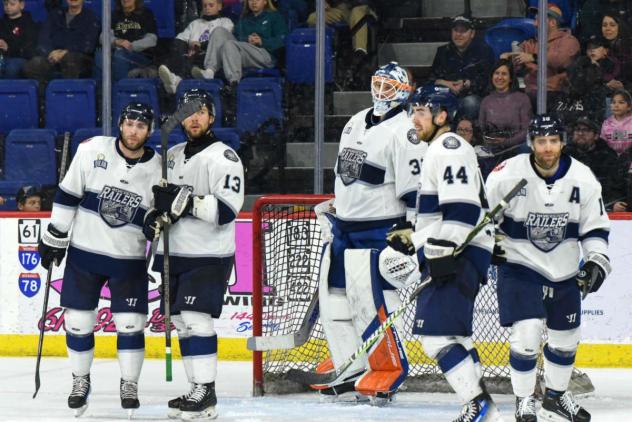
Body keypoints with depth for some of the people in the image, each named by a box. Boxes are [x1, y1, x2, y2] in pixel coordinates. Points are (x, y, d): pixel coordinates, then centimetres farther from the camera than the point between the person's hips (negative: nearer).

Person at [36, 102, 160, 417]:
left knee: (130, 323, -3)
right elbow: (67, 194, -2)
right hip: (84, 252, 0)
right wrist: (55, 237, -2)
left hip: (129, 260, 0)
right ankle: (80, 381, 23)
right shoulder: (93, 150, -9)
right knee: (78, 321, 4)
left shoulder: (157, 170, -6)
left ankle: (129, 385, 16)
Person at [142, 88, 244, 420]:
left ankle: (205, 394, -14)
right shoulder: (173, 156, 14)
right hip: (174, 255, 8)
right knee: (182, 322, 8)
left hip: (208, 256, -8)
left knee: (195, 318, -16)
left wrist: (186, 202, -29)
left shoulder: (222, 157, -11)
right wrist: (154, 217, 2)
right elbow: (163, 198, 24)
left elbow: (227, 209, -21)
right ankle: (198, 391, 14)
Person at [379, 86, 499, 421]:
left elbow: (462, 208, -24)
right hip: (446, 254, 11)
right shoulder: (437, 151, 22)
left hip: (461, 254, -11)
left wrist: (442, 249, -27)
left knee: (438, 334, -16)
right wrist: (412, 238, 25)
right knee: (453, 333, 15)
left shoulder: (449, 148, -12)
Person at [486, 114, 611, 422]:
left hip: (565, 270, 4)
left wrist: (597, 260, -9)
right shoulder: (507, 174, -18)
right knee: (526, 335, -16)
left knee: (565, 338, 15)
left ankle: (556, 395, 38)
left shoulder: (582, 179, -9)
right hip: (520, 265, -4)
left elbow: (595, 226, 1)